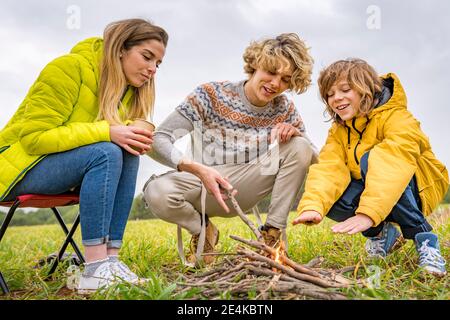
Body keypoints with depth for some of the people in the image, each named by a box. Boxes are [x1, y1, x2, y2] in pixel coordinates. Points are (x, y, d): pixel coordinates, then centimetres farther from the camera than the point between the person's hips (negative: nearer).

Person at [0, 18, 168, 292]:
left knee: (128, 155, -19)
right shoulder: (69, 68, -20)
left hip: (60, 167, 7)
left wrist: (135, 136, -19)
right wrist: (106, 132, -33)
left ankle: (111, 259, -22)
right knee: (106, 153, -31)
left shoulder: (130, 89, 2)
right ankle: (95, 270, -32)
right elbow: (33, 138, -24)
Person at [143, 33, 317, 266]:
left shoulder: (284, 109, -2)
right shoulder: (211, 95, -14)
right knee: (156, 193, -34)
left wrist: (295, 132, -22)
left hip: (243, 190, 2)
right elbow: (158, 140, -20)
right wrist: (198, 168, -37)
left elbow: (313, 157, -1)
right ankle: (202, 229, -1)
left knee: (300, 146, -17)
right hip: (202, 184, -2)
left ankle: (272, 233, -9)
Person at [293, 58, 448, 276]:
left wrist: (367, 213, -51)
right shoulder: (338, 132, 0)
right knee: (330, 198, -25)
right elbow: (328, 168, -18)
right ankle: (382, 233, 3)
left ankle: (424, 239, -22)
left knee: (370, 161, -34)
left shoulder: (397, 117, -20)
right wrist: (312, 206, -38)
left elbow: (393, 165, -38)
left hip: (417, 189, -5)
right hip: (367, 191, 5)